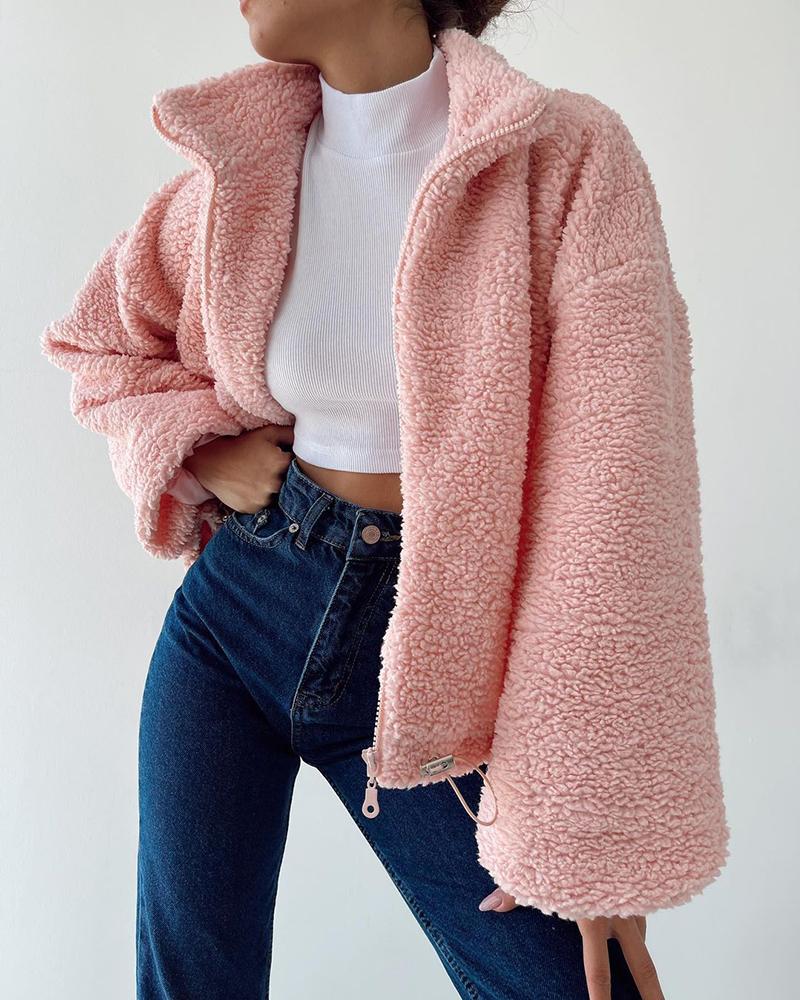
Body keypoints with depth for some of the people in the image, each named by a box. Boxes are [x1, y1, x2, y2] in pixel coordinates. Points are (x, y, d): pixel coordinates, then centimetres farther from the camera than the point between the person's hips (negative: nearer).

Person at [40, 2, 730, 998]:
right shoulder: (246, 162, 0)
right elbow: (98, 338, 18)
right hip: (234, 608, 3)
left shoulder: (567, 160, -13)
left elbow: (614, 500, -17)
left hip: (427, 651, -2)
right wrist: (205, 453, -2)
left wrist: (589, 825, -18)